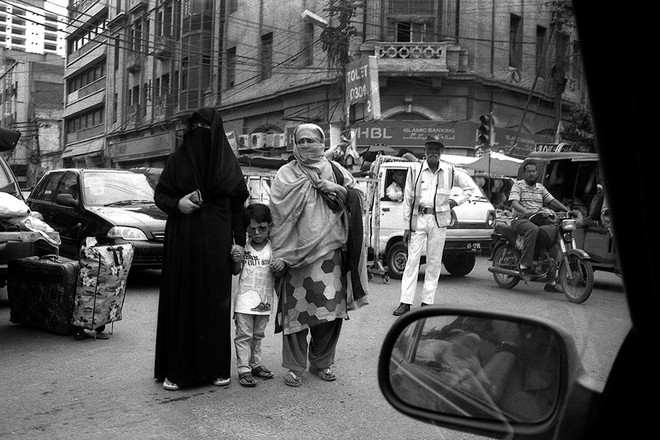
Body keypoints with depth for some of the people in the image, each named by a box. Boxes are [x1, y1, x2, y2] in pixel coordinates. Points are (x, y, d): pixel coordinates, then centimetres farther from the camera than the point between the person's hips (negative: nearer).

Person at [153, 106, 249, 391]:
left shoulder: (227, 160, 6)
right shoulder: (179, 159, 4)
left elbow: (238, 204, 7)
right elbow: (159, 194, 8)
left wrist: (239, 240, 0)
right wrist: (177, 203, -13)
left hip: (216, 242, 1)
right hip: (182, 241, 0)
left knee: (215, 302, 4)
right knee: (180, 300, 1)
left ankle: (216, 367, 14)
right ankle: (175, 369, 9)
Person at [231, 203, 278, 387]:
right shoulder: (243, 247, -5)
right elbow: (236, 272, -2)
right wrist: (236, 260, -21)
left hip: (264, 301, 2)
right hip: (245, 300, -2)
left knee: (258, 335, 17)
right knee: (244, 335, 0)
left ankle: (255, 364, 30)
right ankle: (244, 369, 6)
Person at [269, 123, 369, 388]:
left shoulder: (334, 170, 15)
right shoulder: (286, 174, 8)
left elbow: (358, 197, 13)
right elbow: (279, 213, -1)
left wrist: (338, 189, -7)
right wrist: (279, 255, -10)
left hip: (330, 251, 2)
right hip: (297, 252, -2)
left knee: (330, 310, 2)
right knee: (296, 310, -2)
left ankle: (321, 362, 21)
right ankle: (295, 367, 12)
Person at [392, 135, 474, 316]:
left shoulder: (449, 171, 5)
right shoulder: (415, 169, 1)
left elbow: (469, 188, 20)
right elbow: (407, 198, 2)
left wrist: (455, 201, 5)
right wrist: (407, 226, -2)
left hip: (439, 221, 1)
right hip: (418, 219, -1)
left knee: (434, 262, 5)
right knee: (412, 260, -3)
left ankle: (427, 301, 13)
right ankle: (406, 302, 0)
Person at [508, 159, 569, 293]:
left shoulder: (540, 188, 22)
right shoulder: (518, 185, 3)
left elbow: (552, 201, 16)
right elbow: (514, 203, -12)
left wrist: (567, 210, -1)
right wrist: (526, 211, -32)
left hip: (538, 220, 6)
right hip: (521, 220, -6)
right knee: (533, 230, -39)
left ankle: (551, 282, -6)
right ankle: (524, 265, -35)